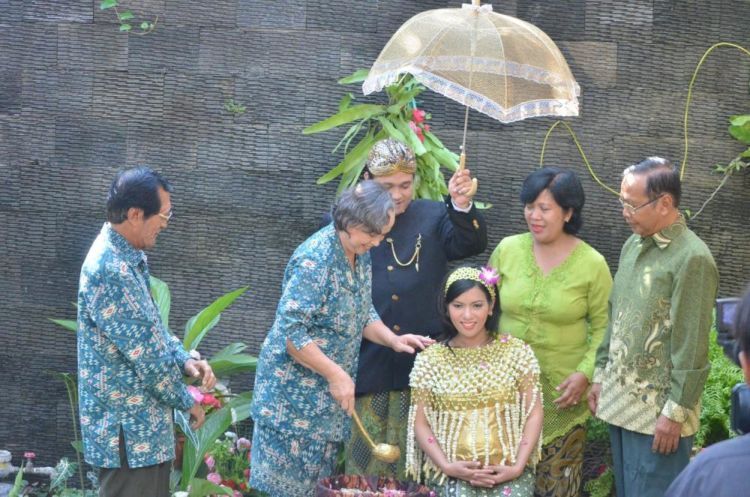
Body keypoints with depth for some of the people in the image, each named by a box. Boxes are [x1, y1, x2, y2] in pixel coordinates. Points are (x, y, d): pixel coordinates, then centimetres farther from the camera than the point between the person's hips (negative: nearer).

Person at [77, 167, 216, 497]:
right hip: (127, 428, -10)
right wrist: (185, 401, -9)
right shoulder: (109, 269, -23)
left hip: (142, 419, 10)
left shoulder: (128, 257, 10)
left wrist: (184, 360, 3)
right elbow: (142, 350, -21)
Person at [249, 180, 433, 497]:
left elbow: (363, 314, 18)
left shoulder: (361, 255, 5)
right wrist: (336, 375, -23)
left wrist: (393, 340, -1)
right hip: (294, 393, -8)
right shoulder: (315, 260, -22)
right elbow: (291, 333, -25)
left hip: (330, 396, 8)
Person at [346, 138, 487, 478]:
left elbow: (471, 245, -11)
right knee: (363, 461, 5)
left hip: (419, 363, 1)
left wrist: (462, 206, -30)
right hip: (364, 364, -1)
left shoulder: (433, 217, 6)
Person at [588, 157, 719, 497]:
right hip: (620, 401, 8)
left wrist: (676, 412, -17)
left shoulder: (692, 259, -16)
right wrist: (601, 375, 16)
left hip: (658, 410, -8)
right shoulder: (633, 245, 9)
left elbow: (691, 347, -17)